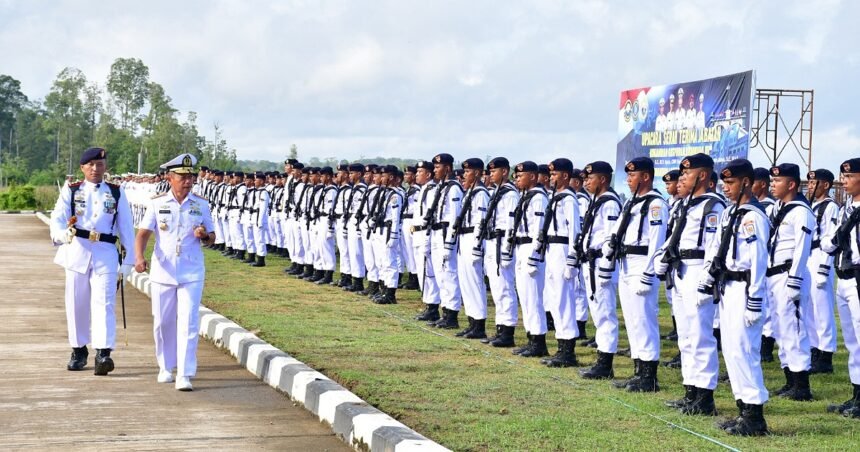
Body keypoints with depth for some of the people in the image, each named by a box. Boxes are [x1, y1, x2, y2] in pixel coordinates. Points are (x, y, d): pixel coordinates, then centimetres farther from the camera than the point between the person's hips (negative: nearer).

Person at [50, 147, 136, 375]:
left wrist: (128, 260, 4)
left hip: (105, 254, -1)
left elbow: (126, 228, 9)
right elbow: (56, 220, -3)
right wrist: (65, 234, -26)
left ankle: (103, 354, -22)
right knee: (76, 304, 8)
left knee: (103, 303, -13)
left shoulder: (116, 193, 9)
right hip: (77, 251, 1)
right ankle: (79, 351, 22)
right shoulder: (71, 191, 7)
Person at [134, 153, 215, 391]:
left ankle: (185, 375, -9)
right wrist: (139, 257, -20)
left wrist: (204, 236, -13)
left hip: (192, 274, -1)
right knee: (163, 322, 9)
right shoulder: (157, 204, 2)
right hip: (162, 272, 1)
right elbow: (143, 233, -3)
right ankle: (165, 367, 28)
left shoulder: (201, 205, 4)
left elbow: (212, 237, 11)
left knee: (188, 323, -9)